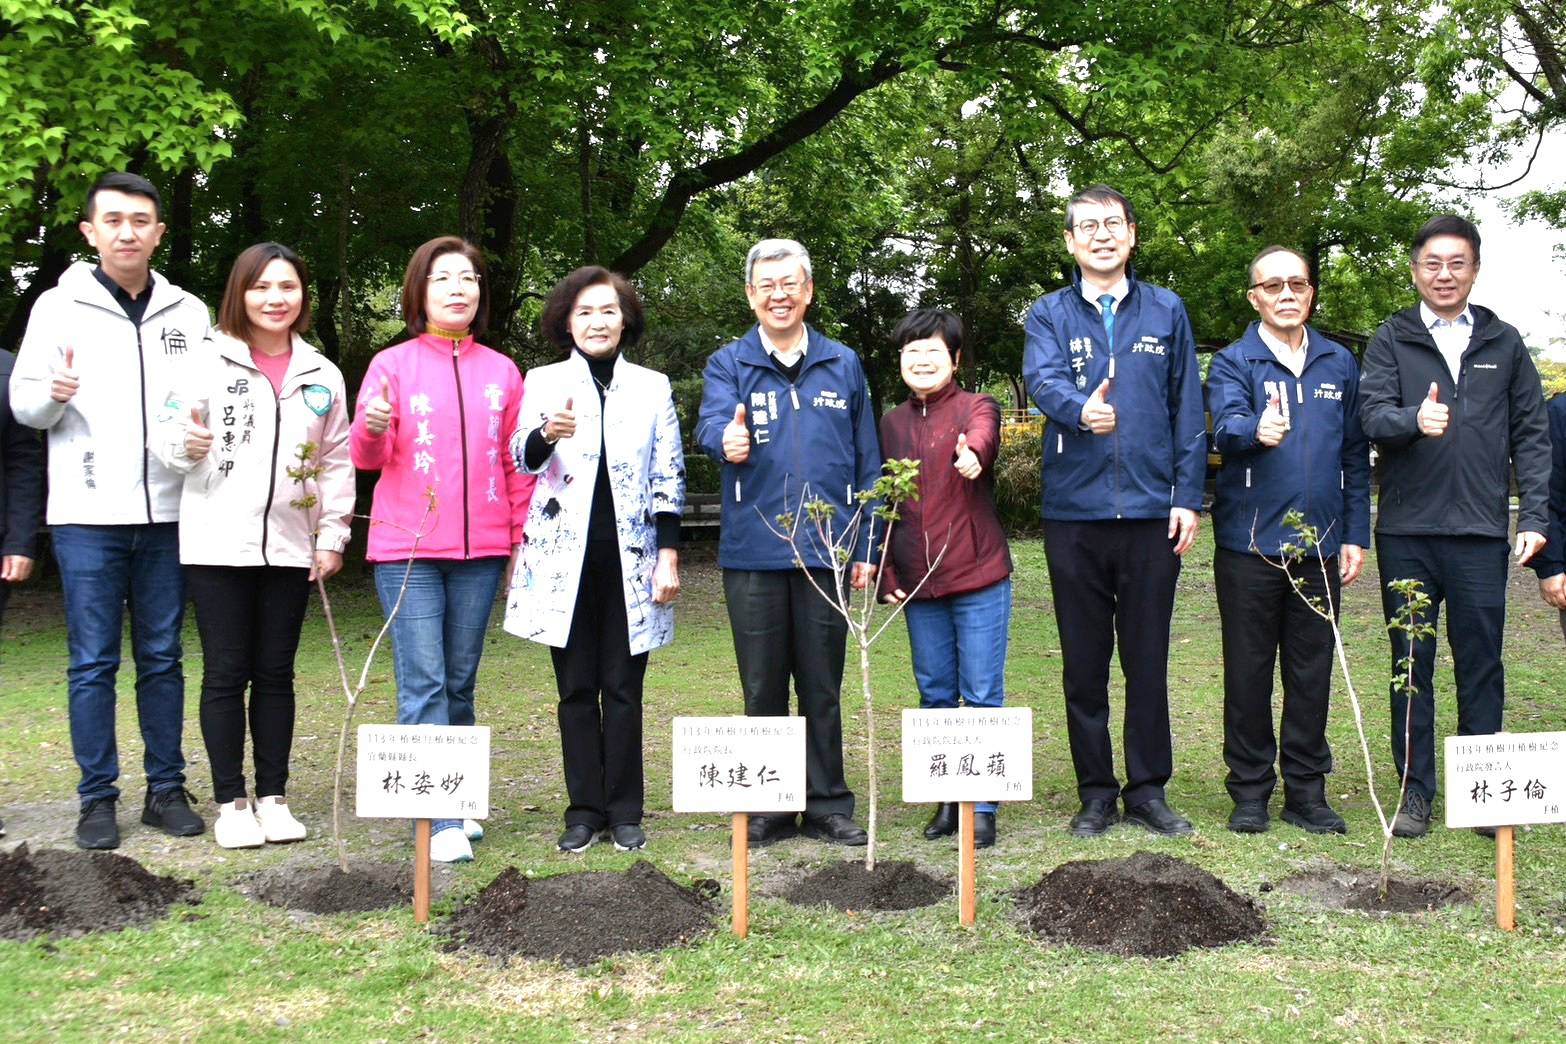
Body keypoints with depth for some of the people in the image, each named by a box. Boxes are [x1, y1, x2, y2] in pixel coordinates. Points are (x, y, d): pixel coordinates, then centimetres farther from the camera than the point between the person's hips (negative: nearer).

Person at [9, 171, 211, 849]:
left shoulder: (189, 313, 9)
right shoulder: (59, 307, 3)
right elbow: (22, 404, 3)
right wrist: (53, 394, -18)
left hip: (166, 513, 2)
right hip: (87, 514, -2)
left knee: (163, 656, 8)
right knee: (92, 661, 2)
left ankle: (166, 788, 17)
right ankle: (97, 798, 9)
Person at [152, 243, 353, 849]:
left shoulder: (322, 376, 9)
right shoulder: (210, 362, 0)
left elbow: (336, 462, 11)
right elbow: (165, 436, -1)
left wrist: (332, 535, 5)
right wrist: (186, 444, -23)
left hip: (289, 548, 3)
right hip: (218, 544, -2)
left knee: (276, 674, 8)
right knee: (226, 674, 2)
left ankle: (273, 798, 16)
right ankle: (231, 802, 11)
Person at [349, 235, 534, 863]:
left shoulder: (501, 372, 11)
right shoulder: (393, 365, 1)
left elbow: (516, 464, 13)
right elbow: (366, 457, -1)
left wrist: (522, 539, 9)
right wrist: (372, 428, -23)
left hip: (480, 551, 3)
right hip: (408, 550, -3)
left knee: (460, 682, 9)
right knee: (424, 683, -8)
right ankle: (440, 821, -8)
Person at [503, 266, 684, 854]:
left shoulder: (653, 387, 8)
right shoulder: (543, 383, 6)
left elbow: (669, 479, 6)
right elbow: (518, 459, -6)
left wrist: (668, 557, -1)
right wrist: (546, 435, -29)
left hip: (630, 559, 0)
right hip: (565, 558, 0)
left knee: (623, 688, 2)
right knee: (576, 689, 4)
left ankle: (624, 812, 10)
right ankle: (585, 810, 12)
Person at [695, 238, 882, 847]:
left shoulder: (842, 365, 10)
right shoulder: (728, 365, 5)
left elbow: (866, 463, 11)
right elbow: (711, 424, -16)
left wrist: (865, 548, 5)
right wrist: (727, 441, -41)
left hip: (826, 550, 1)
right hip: (753, 551, -1)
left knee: (822, 687, 7)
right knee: (763, 689, 7)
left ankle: (827, 805, 18)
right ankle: (767, 809, 17)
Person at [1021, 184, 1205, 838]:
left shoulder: (1166, 312, 9)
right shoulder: (1049, 315, 5)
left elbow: (1188, 411, 7)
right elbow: (1042, 379, -15)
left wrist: (1187, 496, -1)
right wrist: (1080, 410, -37)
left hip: (1151, 511, 1)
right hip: (1074, 512, 0)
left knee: (1148, 659, 6)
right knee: (1085, 662, 6)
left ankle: (1147, 789, 17)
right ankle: (1096, 793, 17)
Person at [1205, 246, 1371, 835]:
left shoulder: (1339, 364, 12)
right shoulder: (1233, 363, 0)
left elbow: (1355, 455, 13)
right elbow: (1226, 426, -20)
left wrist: (1355, 534, 7)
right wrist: (1256, 430, -44)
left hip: (1320, 544, 3)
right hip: (1250, 543, -3)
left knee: (1312, 670, 8)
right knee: (1248, 670, 4)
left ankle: (1306, 788, 18)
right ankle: (1250, 789, 14)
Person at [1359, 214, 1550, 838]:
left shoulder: (1504, 344, 11)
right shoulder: (1391, 341, 7)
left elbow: (1531, 434, 9)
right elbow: (1372, 416, -7)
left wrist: (1534, 517, 0)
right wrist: (1415, 420, -30)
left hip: (1480, 531, 1)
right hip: (1407, 531, -1)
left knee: (1481, 664, 4)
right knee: (1411, 663, 6)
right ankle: (1415, 789, 14)